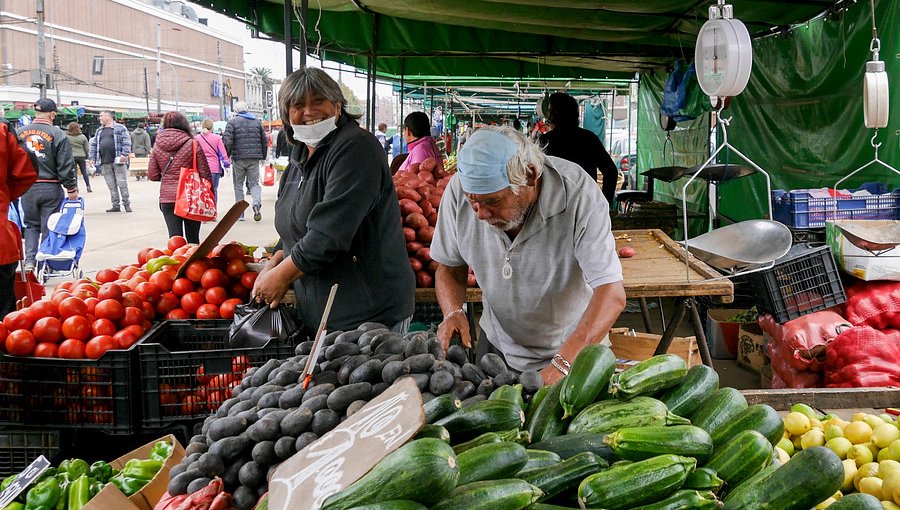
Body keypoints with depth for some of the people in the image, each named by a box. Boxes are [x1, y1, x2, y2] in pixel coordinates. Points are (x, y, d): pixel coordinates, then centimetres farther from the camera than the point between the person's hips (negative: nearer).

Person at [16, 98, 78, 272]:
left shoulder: (21, 133, 3)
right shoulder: (58, 134, -10)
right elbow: (66, 165, -10)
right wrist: (72, 188, -3)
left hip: (27, 188, 3)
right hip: (51, 188, -3)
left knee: (31, 225, 16)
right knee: (49, 228, 7)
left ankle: (29, 261, 4)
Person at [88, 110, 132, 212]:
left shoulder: (120, 128, 4)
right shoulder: (98, 131, 21)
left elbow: (126, 142, -5)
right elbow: (94, 145, 21)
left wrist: (124, 154, -16)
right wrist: (91, 157, 10)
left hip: (118, 161, -5)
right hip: (105, 163, 5)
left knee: (122, 184, -5)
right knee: (111, 186, 4)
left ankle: (127, 204, 3)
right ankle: (115, 205, 9)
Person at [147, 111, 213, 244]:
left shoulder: (158, 147, 1)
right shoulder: (193, 144, -7)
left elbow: (152, 175, 4)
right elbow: (205, 174, -5)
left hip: (167, 198, 2)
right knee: (193, 240, 9)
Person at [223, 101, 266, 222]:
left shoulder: (232, 122, -2)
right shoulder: (257, 121, 10)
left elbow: (227, 141, -9)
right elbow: (264, 140, 13)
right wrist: (263, 156, 20)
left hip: (238, 158, -3)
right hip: (254, 158, 3)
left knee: (238, 185, 8)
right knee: (254, 182, 9)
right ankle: (257, 203, -18)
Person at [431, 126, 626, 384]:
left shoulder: (578, 194, -31)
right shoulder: (461, 189, -20)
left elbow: (612, 295, -35)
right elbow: (449, 267, -4)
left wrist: (561, 365, -45)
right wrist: (453, 312, -25)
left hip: (573, 350, -3)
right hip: (498, 344, 3)